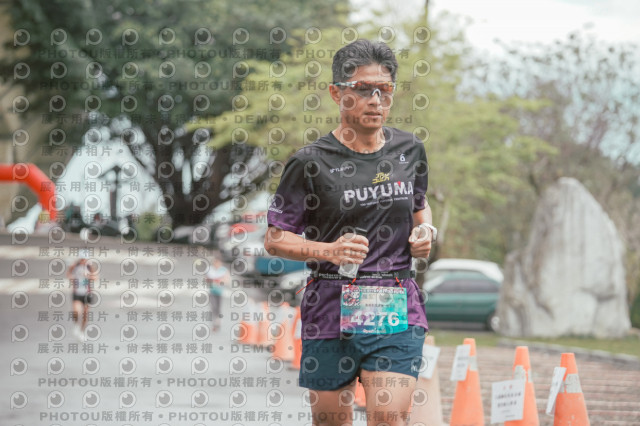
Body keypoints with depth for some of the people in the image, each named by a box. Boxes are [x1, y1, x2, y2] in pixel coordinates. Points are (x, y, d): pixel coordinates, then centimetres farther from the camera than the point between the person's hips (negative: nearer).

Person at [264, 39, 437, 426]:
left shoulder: (410, 150, 7)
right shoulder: (312, 162, -5)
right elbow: (276, 239, -2)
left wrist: (424, 231, 4)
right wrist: (329, 251, -18)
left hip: (397, 307, 2)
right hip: (332, 307, -2)